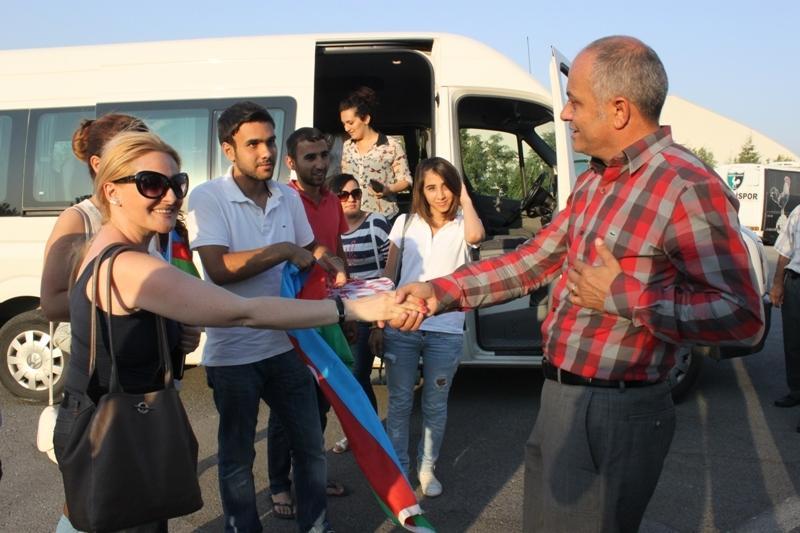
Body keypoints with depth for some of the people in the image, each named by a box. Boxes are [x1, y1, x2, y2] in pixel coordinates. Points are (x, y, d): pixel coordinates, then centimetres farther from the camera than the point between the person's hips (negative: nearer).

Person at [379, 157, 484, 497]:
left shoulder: (461, 225, 1)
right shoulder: (405, 223, 6)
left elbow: (475, 235, -26)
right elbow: (388, 275, 8)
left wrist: (463, 195, -10)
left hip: (446, 331, -1)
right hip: (401, 328, 1)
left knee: (435, 406, 11)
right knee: (399, 403, 9)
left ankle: (427, 467, 28)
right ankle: (398, 468, 25)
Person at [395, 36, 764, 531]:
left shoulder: (687, 188, -20)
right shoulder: (594, 180, 9)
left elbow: (743, 318, -23)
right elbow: (533, 260, 10)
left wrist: (623, 297, -23)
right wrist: (439, 292, 2)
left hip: (614, 414, -9)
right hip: (561, 397, 9)